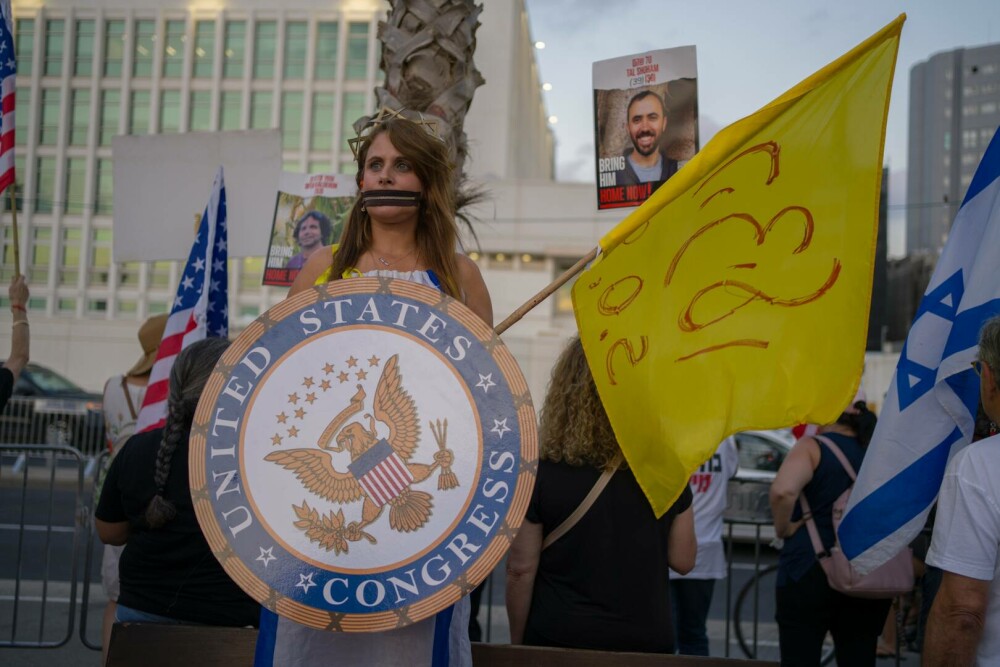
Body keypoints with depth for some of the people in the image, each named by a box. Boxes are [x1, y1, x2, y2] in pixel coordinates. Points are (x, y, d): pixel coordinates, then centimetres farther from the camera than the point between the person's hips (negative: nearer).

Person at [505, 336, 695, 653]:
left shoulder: (541, 472, -11)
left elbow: (521, 570, -9)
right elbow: (683, 560, 3)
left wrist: (517, 643, 3)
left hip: (559, 640, -1)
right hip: (646, 640, 2)